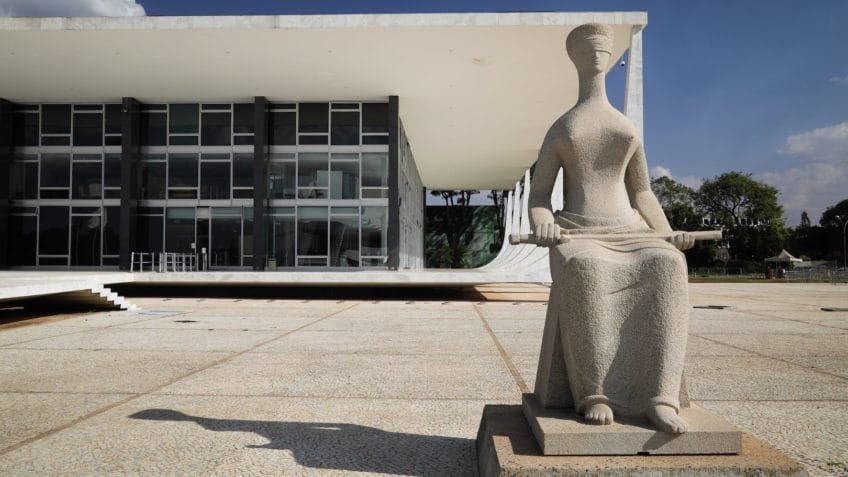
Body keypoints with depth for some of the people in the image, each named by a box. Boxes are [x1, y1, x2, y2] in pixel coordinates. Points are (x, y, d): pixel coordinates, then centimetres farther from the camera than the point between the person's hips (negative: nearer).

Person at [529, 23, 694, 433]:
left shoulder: (628, 129, 22)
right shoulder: (558, 130, 13)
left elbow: (642, 196, 21)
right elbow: (538, 197, 7)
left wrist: (668, 235, 0)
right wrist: (541, 228, -19)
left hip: (627, 235, 3)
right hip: (576, 238, -3)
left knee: (666, 268, -36)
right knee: (586, 273, -43)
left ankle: (659, 399, -37)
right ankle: (592, 393, -33)